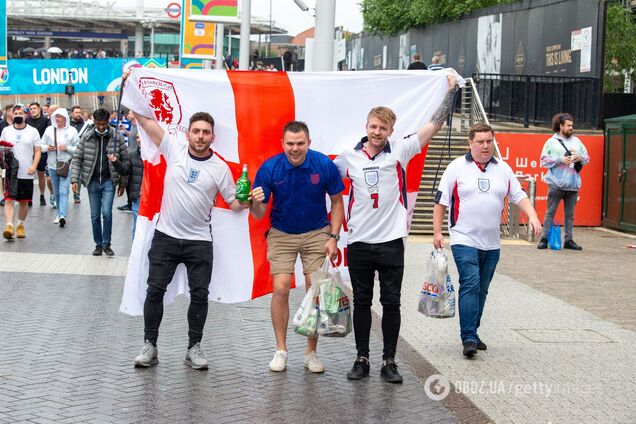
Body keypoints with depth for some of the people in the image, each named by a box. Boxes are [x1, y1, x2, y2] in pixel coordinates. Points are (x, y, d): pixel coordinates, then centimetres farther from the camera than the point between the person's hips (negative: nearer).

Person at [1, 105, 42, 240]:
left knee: (24, 202, 9)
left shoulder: (33, 131, 3)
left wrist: (34, 166, -11)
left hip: (26, 173, 0)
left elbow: (37, 151, 3)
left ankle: (21, 225, 26)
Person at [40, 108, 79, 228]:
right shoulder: (49, 130, 7)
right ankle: (60, 214, 26)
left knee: (63, 191, -14)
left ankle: (62, 216, -25)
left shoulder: (72, 131, -1)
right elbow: (41, 145, 12)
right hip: (52, 164, 4)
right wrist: (47, 148, -10)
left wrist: (67, 148, -15)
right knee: (57, 192, 13)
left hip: (66, 164, -4)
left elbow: (78, 148, 1)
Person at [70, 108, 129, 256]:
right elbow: (76, 159, 4)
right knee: (95, 216, 7)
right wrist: (74, 179, -6)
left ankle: (106, 244, 1)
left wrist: (123, 183, 1)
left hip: (109, 181, -2)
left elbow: (125, 160, 2)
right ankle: (98, 245, 20)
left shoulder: (116, 137, -3)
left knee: (107, 212, -14)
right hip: (93, 181, 2)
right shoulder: (87, 137, 0)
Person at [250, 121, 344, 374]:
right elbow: (259, 214, -11)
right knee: (280, 289, -10)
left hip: (317, 234, 0)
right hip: (281, 234, 0)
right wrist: (256, 203, -34)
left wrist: (333, 236, -8)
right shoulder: (269, 168, -15)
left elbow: (337, 201, 0)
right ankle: (281, 350, 5)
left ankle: (311, 353, 10)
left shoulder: (324, 165, -14)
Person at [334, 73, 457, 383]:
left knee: (391, 303, 4)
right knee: (361, 302, 9)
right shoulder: (349, 157, 4)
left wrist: (451, 90, -2)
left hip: (391, 241, -1)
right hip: (359, 242, 1)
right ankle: (362, 359, 18)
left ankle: (389, 361, 14)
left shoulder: (400, 152, -1)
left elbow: (434, 125, -2)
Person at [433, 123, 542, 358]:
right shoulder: (457, 167, -2)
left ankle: (472, 333, 22)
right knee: (470, 285, -16)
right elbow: (441, 202, -1)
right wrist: (437, 232, -5)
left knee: (481, 290, 11)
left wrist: (532, 216, -5)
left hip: (491, 244, 5)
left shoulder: (503, 169, 11)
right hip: (464, 241, -5)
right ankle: (469, 338, -16)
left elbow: (519, 196, 12)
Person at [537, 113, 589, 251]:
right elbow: (544, 161, -4)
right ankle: (544, 239, 2)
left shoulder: (576, 141, 14)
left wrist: (580, 158, -5)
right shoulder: (551, 142, 2)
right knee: (550, 212, -1)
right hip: (556, 184, -4)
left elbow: (587, 158, 17)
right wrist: (560, 160, -14)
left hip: (573, 184, 4)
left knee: (570, 214, 8)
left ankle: (568, 240, 14)